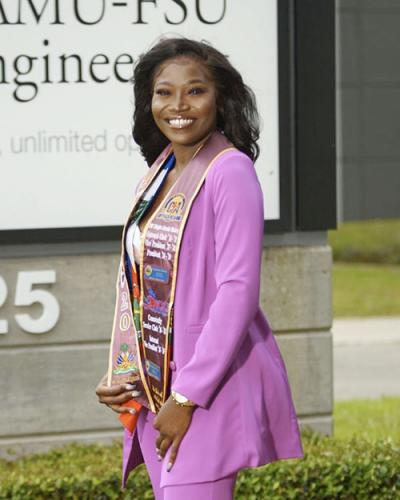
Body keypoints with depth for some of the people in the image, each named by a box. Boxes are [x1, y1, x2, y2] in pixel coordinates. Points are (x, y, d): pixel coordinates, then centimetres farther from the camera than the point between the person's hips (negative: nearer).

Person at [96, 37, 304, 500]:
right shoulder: (159, 175, 12)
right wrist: (121, 377, 6)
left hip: (216, 381, -7)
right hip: (159, 386, 7)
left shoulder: (230, 170, -11)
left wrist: (188, 396, -18)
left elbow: (238, 290, -17)